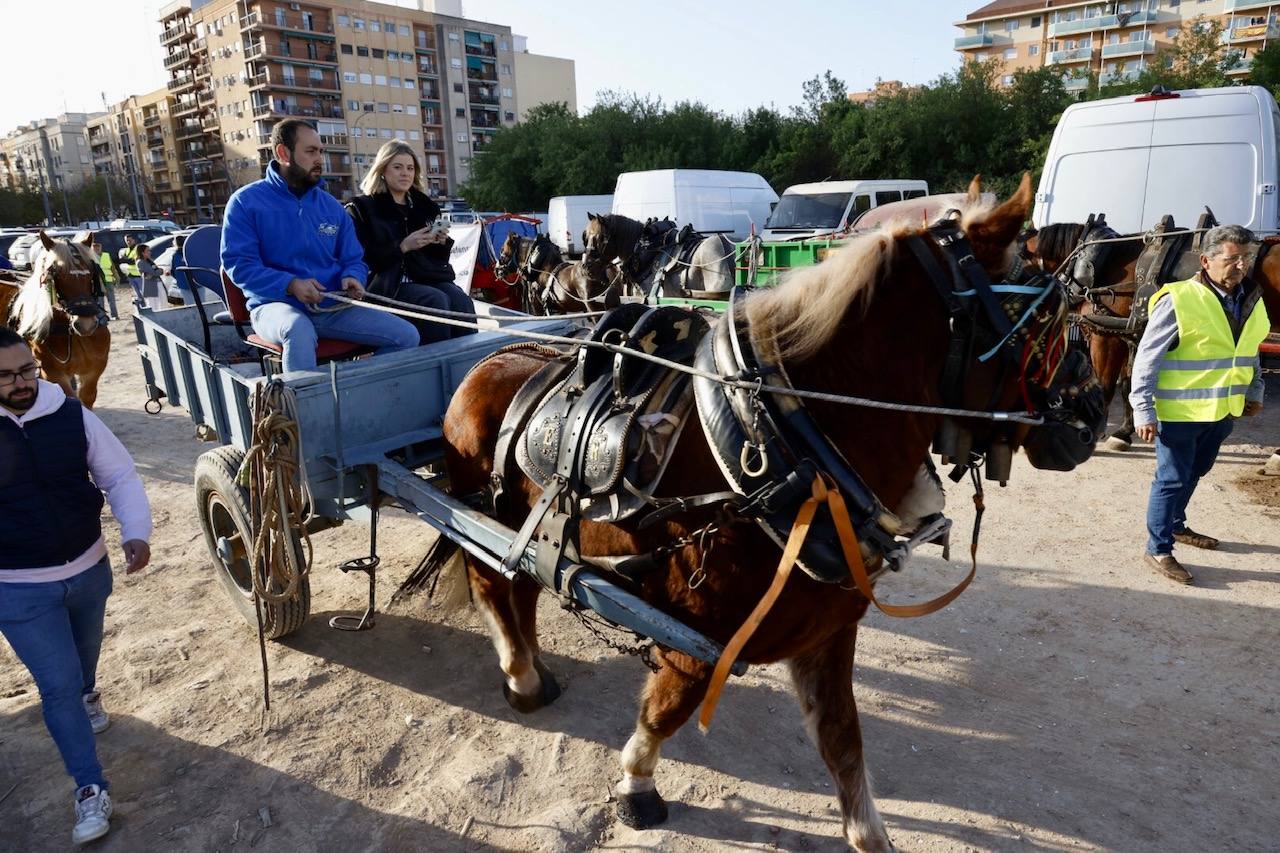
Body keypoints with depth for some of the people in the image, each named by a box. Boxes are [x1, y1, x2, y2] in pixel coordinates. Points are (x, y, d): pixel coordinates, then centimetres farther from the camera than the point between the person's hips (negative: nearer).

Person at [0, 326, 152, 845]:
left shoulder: (72, 416, -11)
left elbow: (119, 476, -5)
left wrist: (136, 533, -19)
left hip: (89, 569, 3)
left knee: (85, 652, 27)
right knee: (56, 685, 1)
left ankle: (86, 693, 61)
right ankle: (90, 790, 14)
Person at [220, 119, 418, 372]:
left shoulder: (331, 206, 15)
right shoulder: (246, 202, 1)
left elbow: (353, 259, 19)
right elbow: (239, 264, -7)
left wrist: (352, 277, -7)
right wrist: (290, 285, -22)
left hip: (333, 307, 5)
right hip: (277, 305, -5)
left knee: (407, 335, -11)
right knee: (299, 331, -42)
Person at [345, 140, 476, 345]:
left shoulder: (423, 206, 21)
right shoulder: (361, 209, 5)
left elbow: (439, 257, 25)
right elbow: (360, 259, -6)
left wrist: (442, 242, 1)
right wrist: (403, 247, -14)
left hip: (428, 278, 4)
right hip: (389, 284, -4)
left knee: (461, 299, -27)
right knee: (435, 301, -32)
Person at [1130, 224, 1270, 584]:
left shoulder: (1252, 299, 5)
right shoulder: (1178, 300, -17)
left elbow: (1249, 351, 20)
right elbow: (1147, 358, -17)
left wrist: (1254, 392, 21)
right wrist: (1144, 410, -19)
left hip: (1223, 410, 7)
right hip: (1179, 411, -7)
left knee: (1195, 472, 22)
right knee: (1172, 479, 0)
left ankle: (1176, 525, 41)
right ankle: (1158, 550, 11)